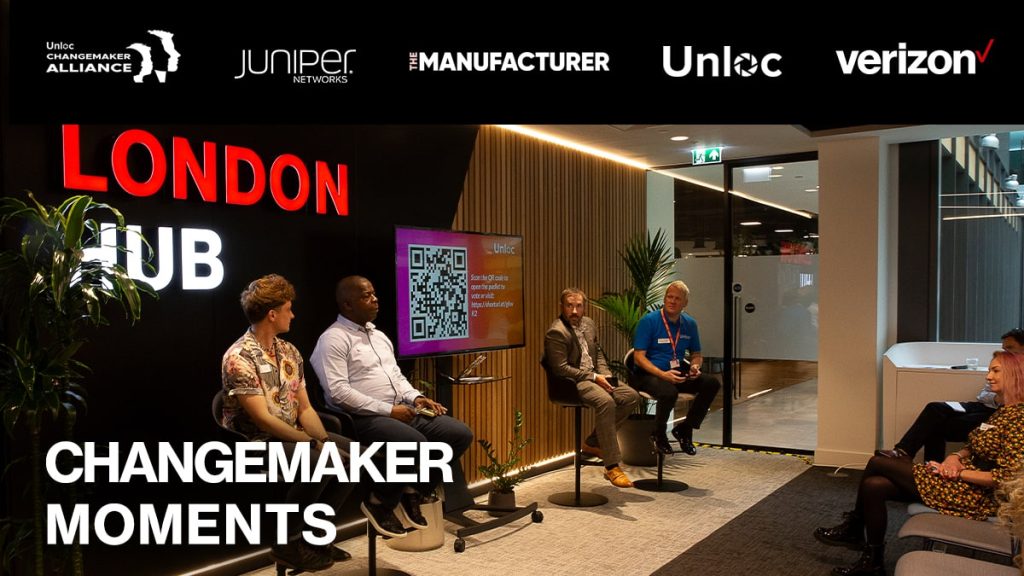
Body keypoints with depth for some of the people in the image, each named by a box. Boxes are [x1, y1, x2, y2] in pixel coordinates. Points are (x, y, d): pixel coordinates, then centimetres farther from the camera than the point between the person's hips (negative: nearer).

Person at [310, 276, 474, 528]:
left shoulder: (379, 335, 20)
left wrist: (416, 398, 3)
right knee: (416, 442, -34)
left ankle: (417, 489, 8)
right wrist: (388, 410, -19)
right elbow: (338, 392, -18)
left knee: (460, 433, -6)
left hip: (401, 410, 9)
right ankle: (383, 502, -9)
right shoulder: (333, 339, -8)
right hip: (365, 418, -8)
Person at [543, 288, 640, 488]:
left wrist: (604, 373, 2)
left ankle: (593, 442, 4)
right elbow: (560, 368, -19)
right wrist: (593, 377, -19)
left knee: (631, 396, -7)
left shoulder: (589, 323, 13)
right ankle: (612, 467, -28)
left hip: (594, 376, 9)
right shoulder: (556, 332, -14)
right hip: (572, 382, -9)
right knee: (606, 401, -33)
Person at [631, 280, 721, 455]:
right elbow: (638, 357, -13)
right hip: (649, 374, -6)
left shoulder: (689, 324, 9)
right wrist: (663, 374, -27)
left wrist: (695, 366, -6)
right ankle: (659, 436, -7)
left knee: (711, 384, -17)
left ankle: (685, 429, 0)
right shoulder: (648, 321, -9)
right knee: (669, 392, -37)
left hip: (678, 373, 6)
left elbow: (696, 354, 20)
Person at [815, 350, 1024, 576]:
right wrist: (956, 457, -1)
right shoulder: (1003, 409, 13)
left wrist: (958, 472, -16)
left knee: (877, 463, -9)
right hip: (964, 482, 9)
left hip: (975, 495, -9)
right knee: (873, 485, -6)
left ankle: (854, 528, 9)